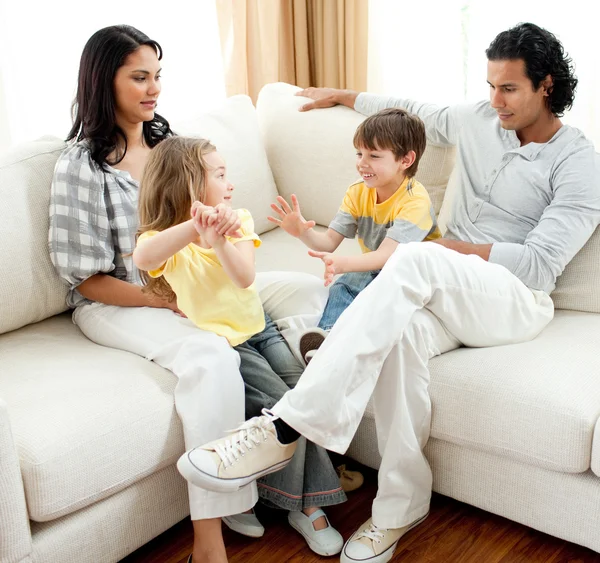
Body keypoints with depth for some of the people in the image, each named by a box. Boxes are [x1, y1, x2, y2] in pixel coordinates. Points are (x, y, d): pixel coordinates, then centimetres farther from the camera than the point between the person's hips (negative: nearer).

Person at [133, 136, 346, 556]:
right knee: (281, 404, -20)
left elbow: (245, 277, -15)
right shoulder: (167, 238, -9)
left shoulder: (238, 221, 4)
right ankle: (300, 504, 1)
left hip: (258, 327, 5)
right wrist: (195, 225, -48)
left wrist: (217, 238, -34)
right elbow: (142, 258, -36)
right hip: (218, 341, -5)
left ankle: (308, 502, -2)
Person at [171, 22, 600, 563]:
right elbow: (412, 111, 31)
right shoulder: (480, 119, 13)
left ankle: (286, 426, -41)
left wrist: (446, 245, -9)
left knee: (414, 261, -38)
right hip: (449, 291, 5)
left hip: (516, 301, -5)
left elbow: (540, 264, -13)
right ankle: (402, 506, -19)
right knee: (403, 329, -35)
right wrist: (341, 95, 39)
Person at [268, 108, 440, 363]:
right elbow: (329, 241, -5)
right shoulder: (358, 193, 0)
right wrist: (304, 232, -29)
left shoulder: (415, 200, -21)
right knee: (344, 285, -26)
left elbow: (386, 255, -32)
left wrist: (344, 263, -51)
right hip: (375, 271, 6)